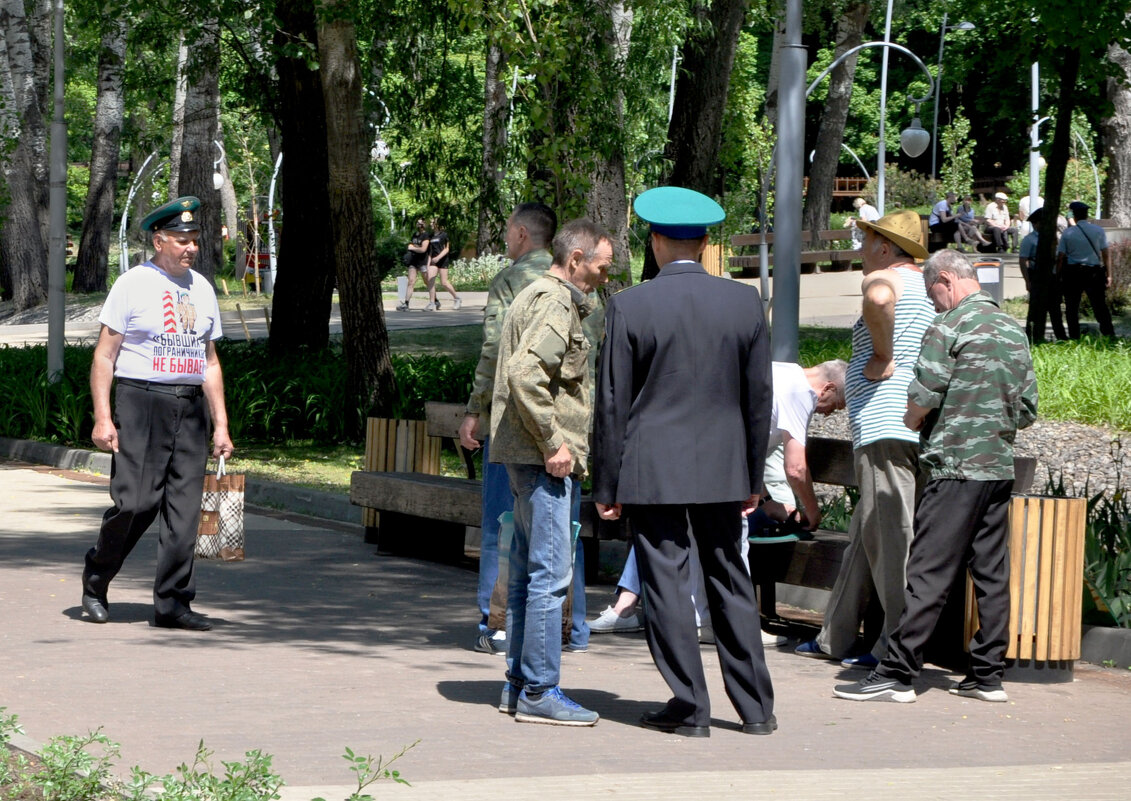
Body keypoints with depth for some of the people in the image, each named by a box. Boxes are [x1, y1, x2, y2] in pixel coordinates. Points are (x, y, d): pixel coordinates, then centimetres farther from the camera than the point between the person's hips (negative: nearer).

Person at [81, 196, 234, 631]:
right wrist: (102, 417, -12)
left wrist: (220, 425, 14)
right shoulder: (132, 284, -1)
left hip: (191, 407, 5)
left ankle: (172, 602, 4)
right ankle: (95, 580, 12)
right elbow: (104, 355, -3)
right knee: (135, 501, -11)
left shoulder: (202, 289, 16)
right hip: (141, 402, -5)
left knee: (185, 507, 0)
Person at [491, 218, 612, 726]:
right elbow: (523, 373, -25)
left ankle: (519, 684, 19)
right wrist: (554, 444, -20)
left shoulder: (538, 298, 20)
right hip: (544, 458, -11)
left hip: (532, 456, 11)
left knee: (527, 571, 13)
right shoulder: (555, 303, -13)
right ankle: (539, 691, -8)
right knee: (551, 572, -9)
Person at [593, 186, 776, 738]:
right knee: (729, 581, 13)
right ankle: (755, 707, 16)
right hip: (723, 467, 3)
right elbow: (758, 397, 6)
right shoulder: (745, 303, 0)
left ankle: (690, 707, 4)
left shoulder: (628, 307, -8)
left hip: (651, 470, -3)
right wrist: (753, 478, 15)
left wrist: (606, 486, 1)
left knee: (666, 584, 3)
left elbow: (613, 404, -6)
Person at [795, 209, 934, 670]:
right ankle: (837, 638, 21)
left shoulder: (884, 277, -6)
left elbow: (879, 298, -32)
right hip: (919, 428, 10)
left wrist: (882, 355, -19)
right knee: (866, 533, 15)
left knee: (891, 536, -8)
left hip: (884, 426, -10)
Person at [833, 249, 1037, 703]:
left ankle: (898, 674, -8)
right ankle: (988, 674, 11)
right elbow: (1028, 410, 14)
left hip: (956, 467, -7)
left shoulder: (950, 326, -8)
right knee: (991, 573, 9)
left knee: (929, 574, -8)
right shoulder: (1014, 331, 14)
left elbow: (923, 396, -15)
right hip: (1000, 469, 7)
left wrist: (908, 425, 4)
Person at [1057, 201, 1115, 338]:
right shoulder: (1098, 230, 0)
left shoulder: (1068, 233, -2)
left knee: (1072, 307, 8)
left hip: (1072, 273, -1)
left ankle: (1074, 337, 6)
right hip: (1094, 272, 1)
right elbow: (1106, 254, 0)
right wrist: (1108, 275, 5)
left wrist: (1058, 276, 6)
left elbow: (1060, 258, -2)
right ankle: (1109, 334, -1)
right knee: (1100, 306, 4)